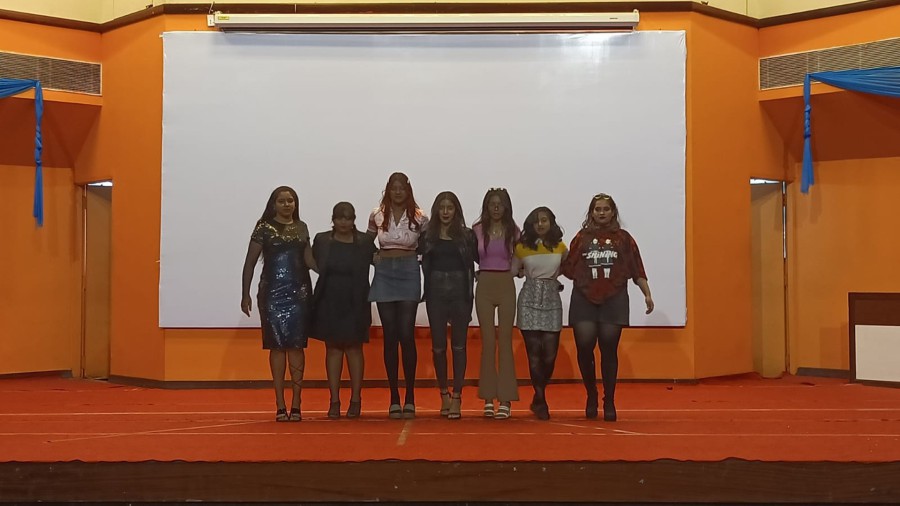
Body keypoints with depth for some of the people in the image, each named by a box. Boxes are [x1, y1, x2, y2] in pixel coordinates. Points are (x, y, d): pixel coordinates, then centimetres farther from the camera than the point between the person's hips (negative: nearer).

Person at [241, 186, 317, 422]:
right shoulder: (264, 228, 2)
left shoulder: (301, 228, 11)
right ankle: (280, 405, 4)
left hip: (299, 292, 2)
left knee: (296, 345, 0)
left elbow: (309, 260, 11)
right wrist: (245, 295, -1)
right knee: (277, 345, 0)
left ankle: (296, 403, 4)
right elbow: (250, 263, 3)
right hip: (272, 293, -2)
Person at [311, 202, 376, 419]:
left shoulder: (365, 242, 0)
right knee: (333, 348, 5)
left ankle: (355, 399, 12)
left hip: (355, 303, -1)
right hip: (329, 303, 1)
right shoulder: (321, 240, 3)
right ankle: (334, 401, 10)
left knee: (354, 348, 4)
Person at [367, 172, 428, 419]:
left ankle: (410, 398, 2)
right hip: (384, 274, 2)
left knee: (407, 335, -6)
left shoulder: (419, 218, 0)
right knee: (390, 336, 2)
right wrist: (374, 258, 4)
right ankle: (394, 398, 8)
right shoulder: (377, 215, 5)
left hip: (409, 274, -1)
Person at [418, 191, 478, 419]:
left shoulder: (467, 235, 3)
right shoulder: (427, 236, 5)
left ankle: (456, 397, 6)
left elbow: (480, 258, 2)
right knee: (438, 346, 5)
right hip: (436, 294, 1)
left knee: (458, 345, 2)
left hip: (460, 293, -1)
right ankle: (444, 394, 19)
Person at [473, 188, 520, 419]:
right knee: (488, 341, 2)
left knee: (505, 340, -1)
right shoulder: (477, 230, 1)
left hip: (506, 286, 0)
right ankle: (488, 397, 7)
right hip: (484, 286, 0)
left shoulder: (513, 231, 4)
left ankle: (506, 399, 0)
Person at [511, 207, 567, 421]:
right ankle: (541, 400, 6)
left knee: (550, 354, -2)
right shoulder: (522, 247, 3)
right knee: (534, 352, -4)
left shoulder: (560, 247, 7)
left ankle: (538, 398, 18)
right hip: (529, 299, -1)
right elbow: (511, 271, 11)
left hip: (552, 300, 1)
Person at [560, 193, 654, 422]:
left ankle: (609, 402, 12)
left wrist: (647, 293, -2)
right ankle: (591, 395, 17)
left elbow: (637, 269, 7)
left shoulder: (623, 238, 9)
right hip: (584, 300, 0)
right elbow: (569, 269, 6)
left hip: (613, 300, 0)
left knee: (609, 350, 0)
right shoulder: (581, 237, 9)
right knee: (584, 347, -7)